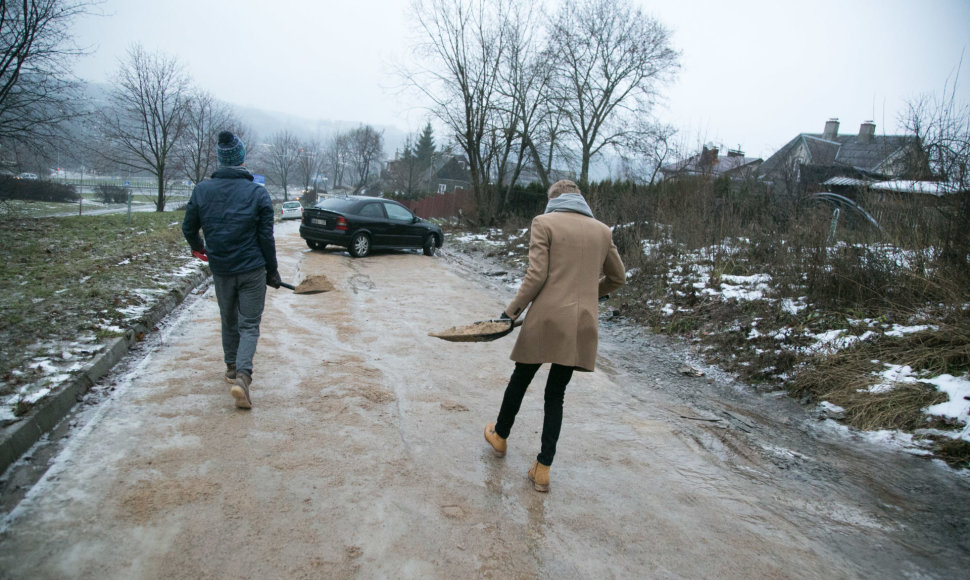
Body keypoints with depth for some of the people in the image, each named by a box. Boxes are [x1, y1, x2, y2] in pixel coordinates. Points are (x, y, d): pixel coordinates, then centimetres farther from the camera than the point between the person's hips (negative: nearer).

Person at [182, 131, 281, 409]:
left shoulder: (202, 190, 0)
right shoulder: (258, 193, -9)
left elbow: (188, 227, 9)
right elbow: (266, 237, -8)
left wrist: (198, 248, 30)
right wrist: (272, 270, 2)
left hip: (220, 270, 3)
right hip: (252, 270, -3)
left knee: (229, 321, 21)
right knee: (249, 325, 3)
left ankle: (232, 367, 34)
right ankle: (242, 374, -14)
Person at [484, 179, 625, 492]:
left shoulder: (544, 222, -2)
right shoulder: (602, 230, 11)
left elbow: (536, 275, -11)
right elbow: (617, 277, 18)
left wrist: (512, 310, -3)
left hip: (546, 319, -3)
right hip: (582, 323, 3)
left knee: (520, 380, 18)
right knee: (556, 393, 12)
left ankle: (500, 437, 40)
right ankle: (543, 469, 15)